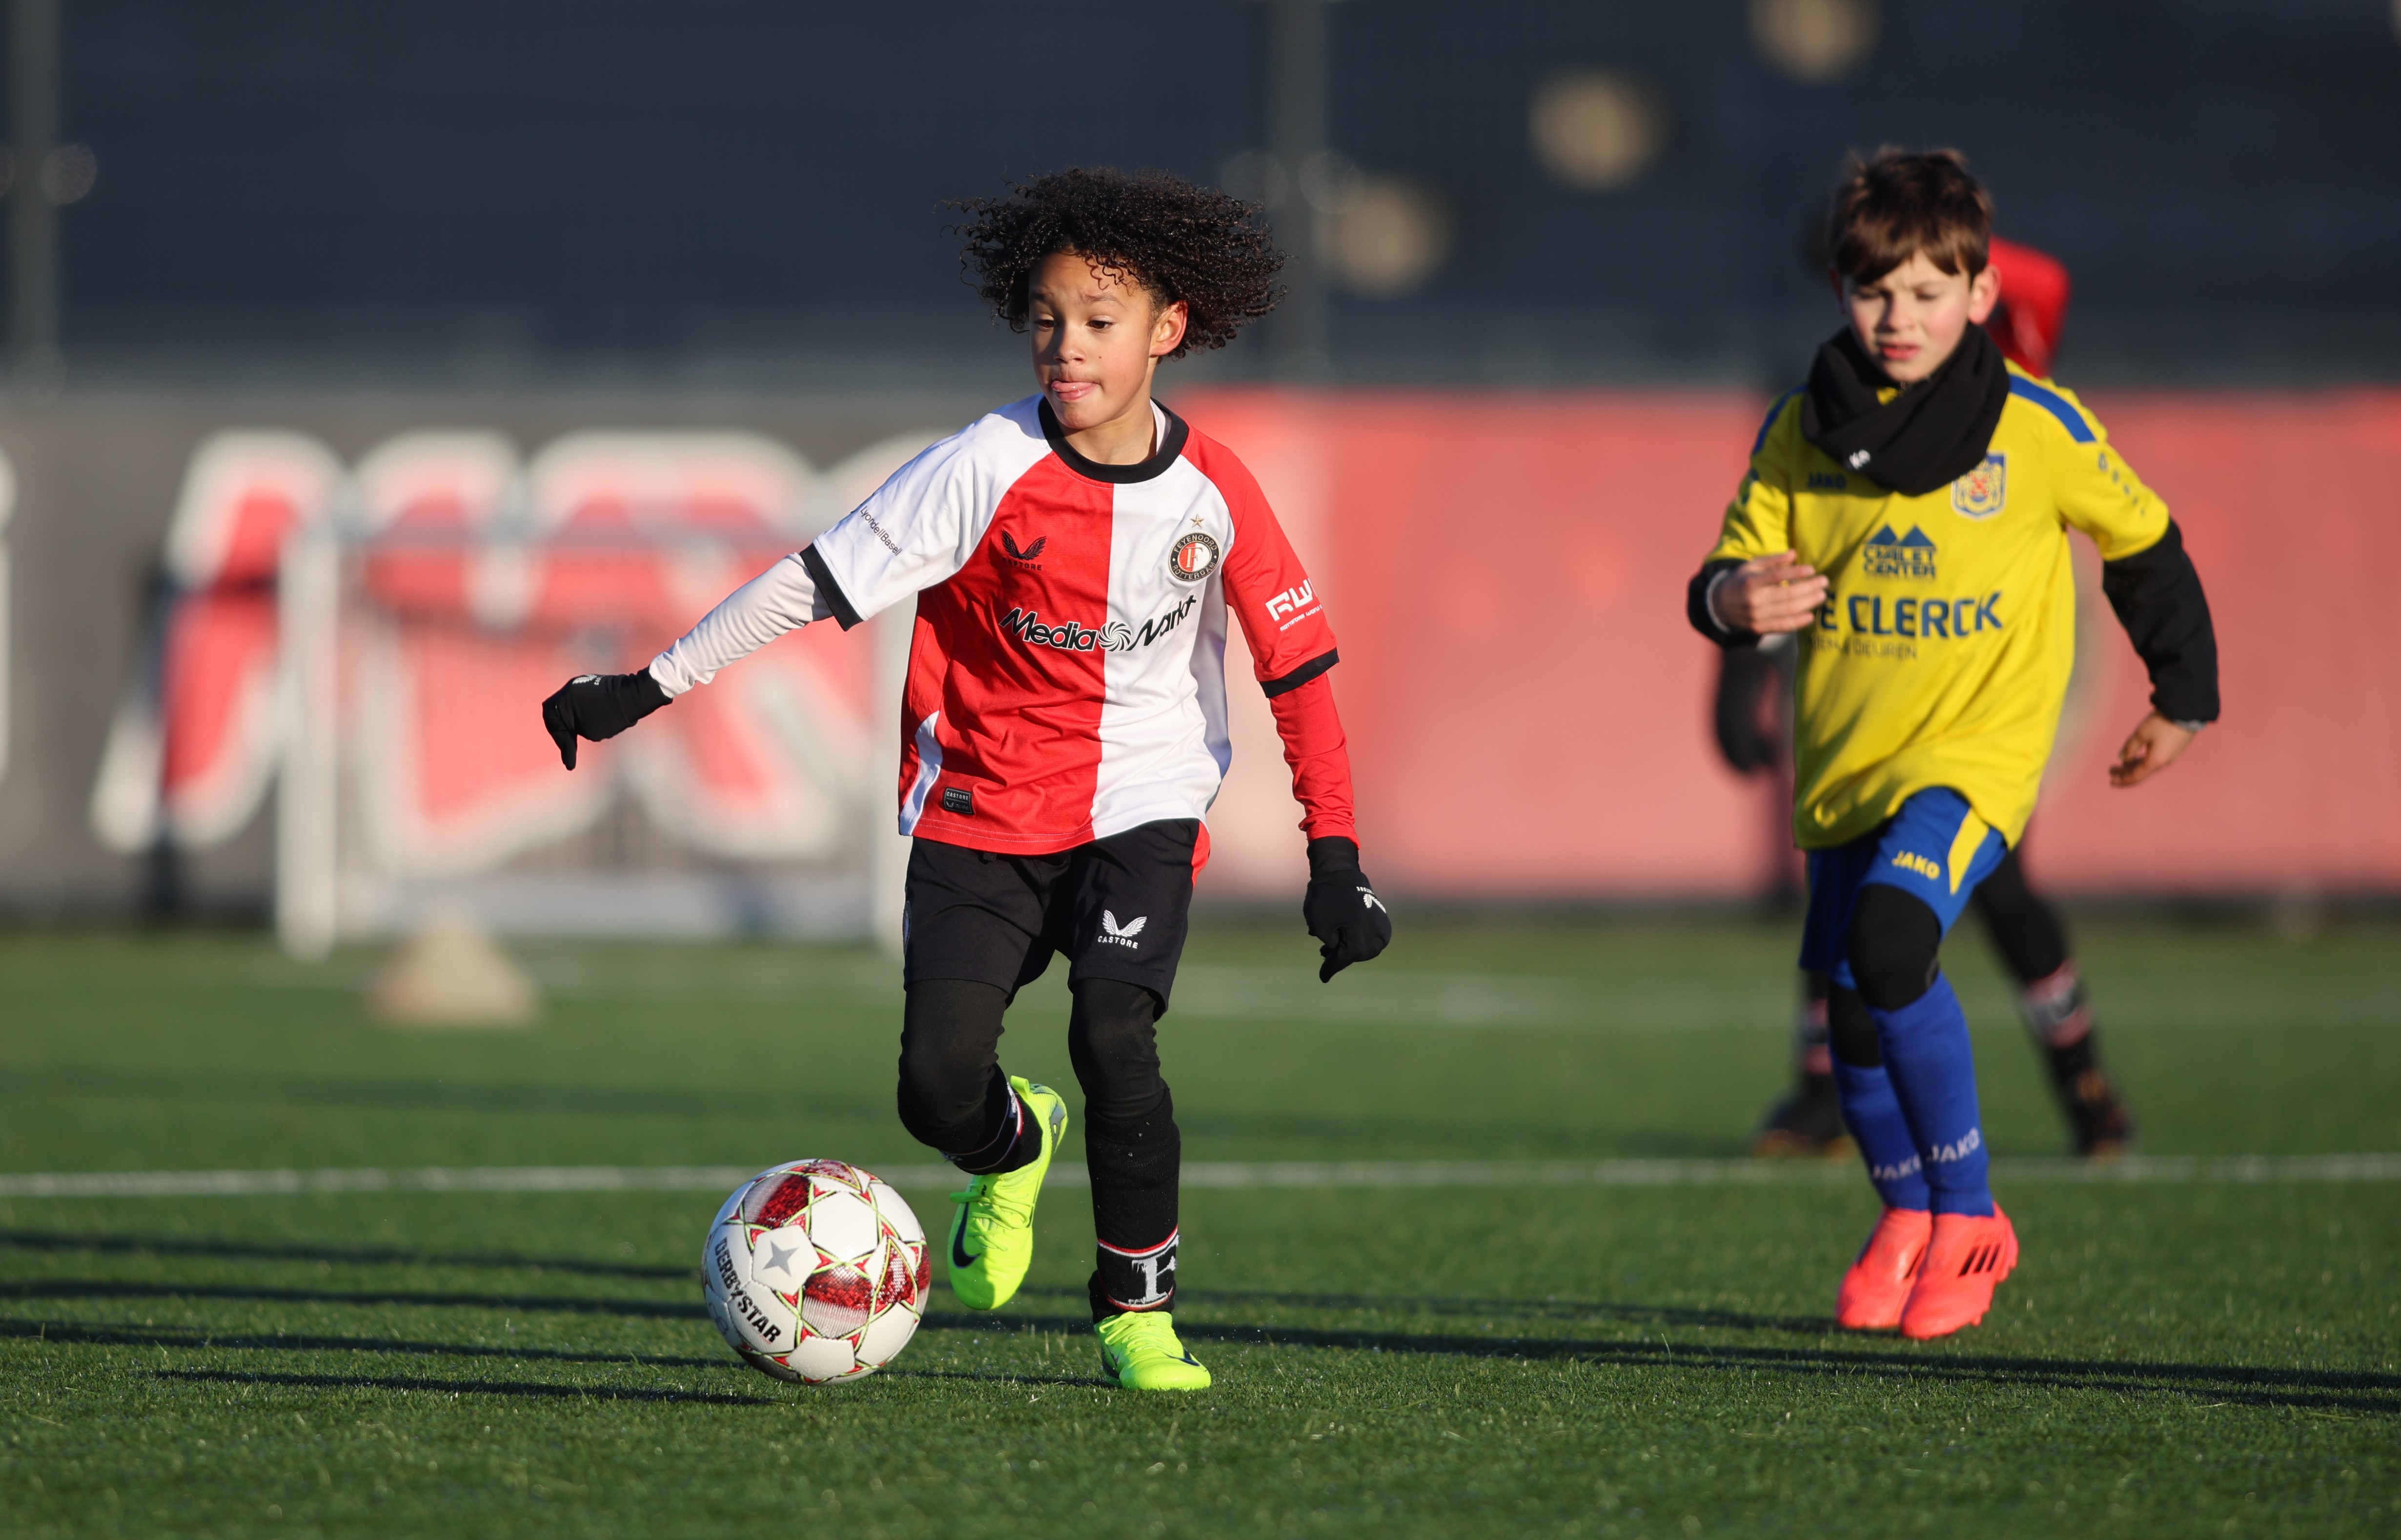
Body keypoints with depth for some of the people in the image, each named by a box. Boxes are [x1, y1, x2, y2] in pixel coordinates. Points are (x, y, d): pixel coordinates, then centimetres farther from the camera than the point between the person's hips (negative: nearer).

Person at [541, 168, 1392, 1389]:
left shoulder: (1214, 496, -7)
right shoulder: (989, 471, -13)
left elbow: (1299, 668, 2)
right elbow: (819, 581, -11)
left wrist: (1335, 855, -3)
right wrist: (648, 688, -14)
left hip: (1141, 805, 0)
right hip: (981, 807, 0)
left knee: (1112, 1034, -24)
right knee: (938, 1084, -13)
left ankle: (1138, 1305, -2)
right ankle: (1015, 1149, 28)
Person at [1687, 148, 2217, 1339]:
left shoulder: (2038, 432, -8)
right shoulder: (1802, 429, 0)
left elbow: (2144, 546, 8)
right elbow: (1732, 568, 5)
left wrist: (2183, 695, 17)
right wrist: (1734, 601, -20)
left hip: (1978, 745, -4)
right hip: (1843, 751, 4)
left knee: (1890, 938, -26)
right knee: (1852, 1013, 4)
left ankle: (1969, 1217, -12)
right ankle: (1907, 1216, 31)